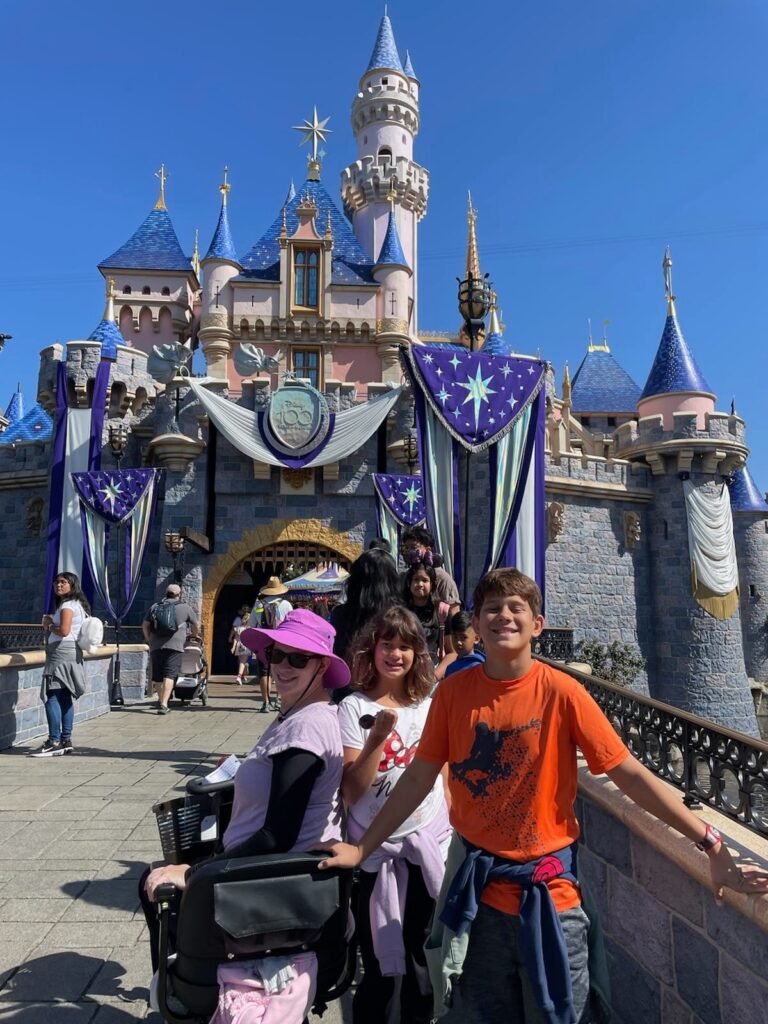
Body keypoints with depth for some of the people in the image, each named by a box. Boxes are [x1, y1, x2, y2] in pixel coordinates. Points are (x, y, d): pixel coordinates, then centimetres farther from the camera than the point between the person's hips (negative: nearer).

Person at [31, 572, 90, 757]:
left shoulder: (67, 605, -10)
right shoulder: (77, 604, 20)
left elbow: (64, 630, -23)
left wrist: (49, 626, -5)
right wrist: (51, 622, 8)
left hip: (61, 655, -10)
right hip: (71, 654, 10)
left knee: (52, 697, -10)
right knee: (65, 698, 10)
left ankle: (54, 742, -11)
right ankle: (66, 740, 14)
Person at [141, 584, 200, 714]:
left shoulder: (155, 606, 18)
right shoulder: (184, 607, 10)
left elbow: (145, 625, 17)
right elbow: (196, 625, 16)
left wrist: (149, 639, 28)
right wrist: (193, 635, 34)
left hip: (156, 646, 4)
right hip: (174, 645, -4)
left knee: (157, 675, 14)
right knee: (169, 675, -6)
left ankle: (161, 700, 28)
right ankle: (164, 704, -15)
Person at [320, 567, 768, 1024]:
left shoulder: (562, 691, -14)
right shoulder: (453, 692, -8)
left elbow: (630, 774, -12)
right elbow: (419, 778, -1)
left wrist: (711, 842, -16)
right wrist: (362, 848, 1)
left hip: (548, 893, -1)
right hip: (478, 892, 2)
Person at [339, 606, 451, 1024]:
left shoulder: (430, 707, 1)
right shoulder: (354, 708, -11)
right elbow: (351, 793, -16)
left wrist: (457, 834, 11)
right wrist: (378, 737, -28)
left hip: (431, 850, 3)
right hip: (378, 854, -3)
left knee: (422, 965, 17)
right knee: (382, 971, 10)